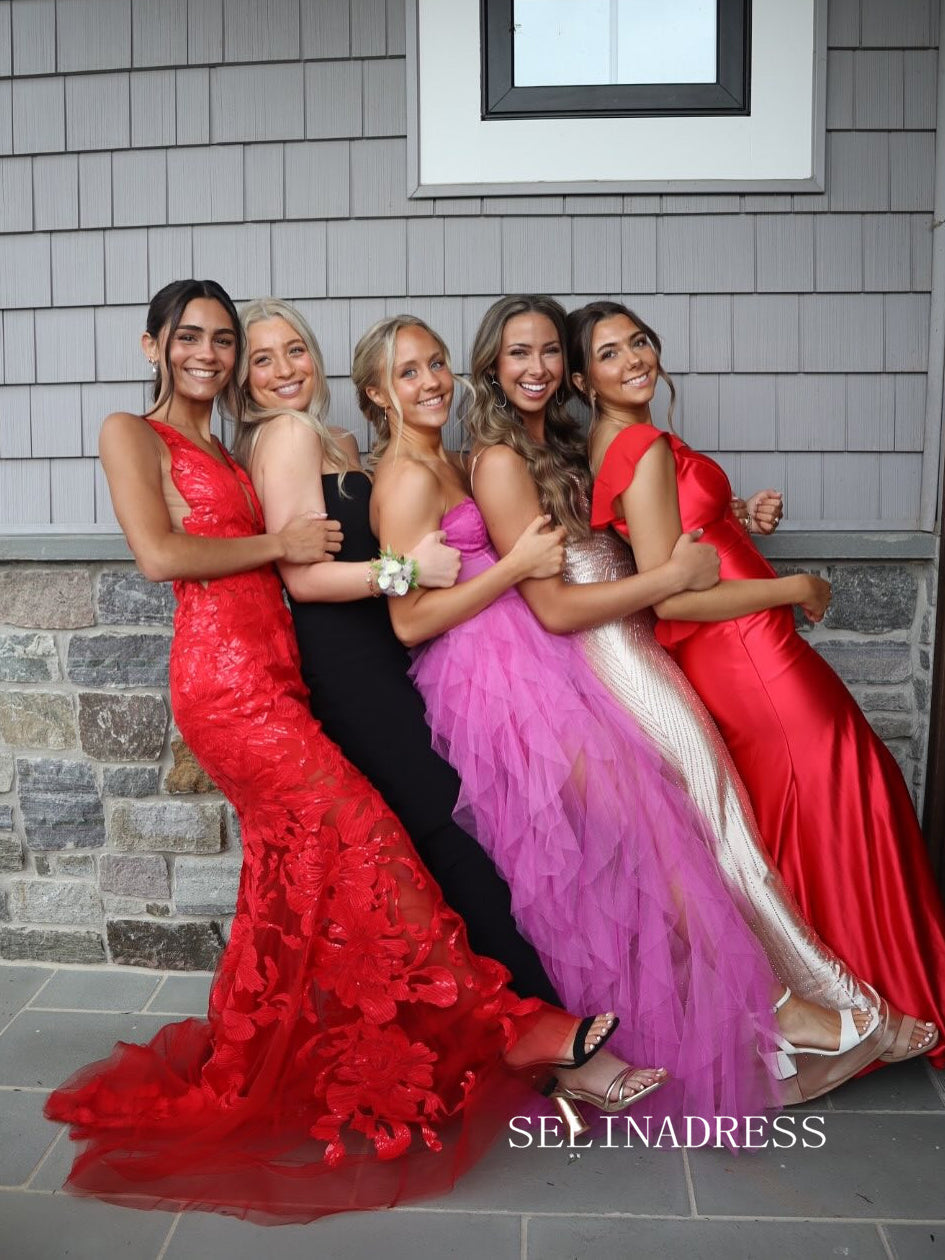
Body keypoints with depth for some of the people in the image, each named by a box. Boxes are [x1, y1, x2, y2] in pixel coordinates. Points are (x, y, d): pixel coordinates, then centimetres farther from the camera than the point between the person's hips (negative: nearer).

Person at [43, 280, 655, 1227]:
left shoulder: (224, 451, 26)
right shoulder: (131, 433, 3)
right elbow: (159, 553, -13)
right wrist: (279, 543, -8)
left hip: (267, 677, 8)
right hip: (226, 677, -8)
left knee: (294, 875, 8)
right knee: (362, 840, -12)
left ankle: (244, 1082, 24)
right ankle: (500, 1027, -4)